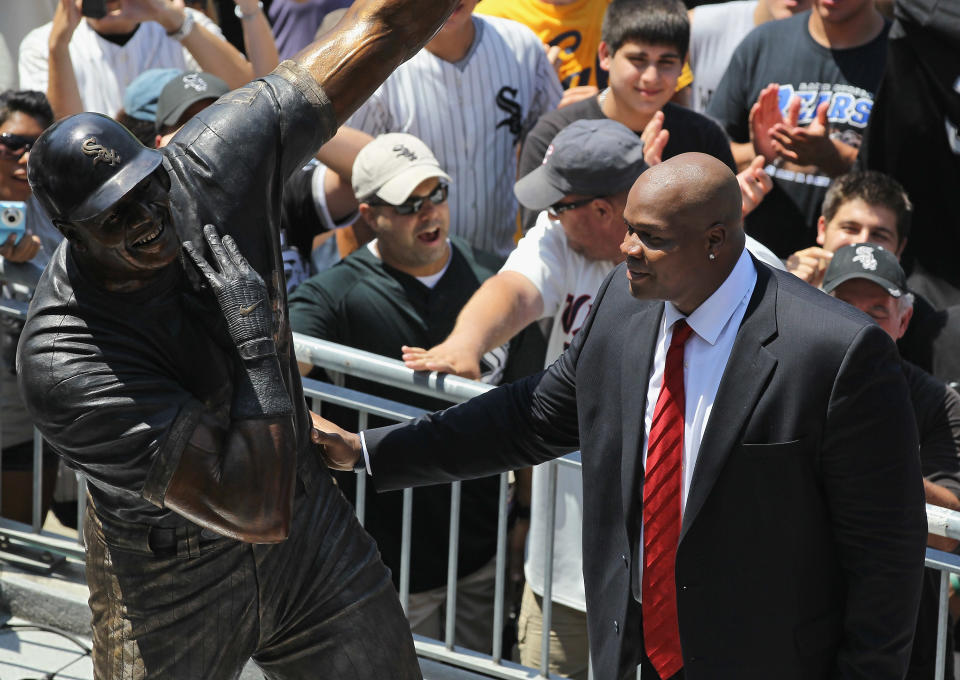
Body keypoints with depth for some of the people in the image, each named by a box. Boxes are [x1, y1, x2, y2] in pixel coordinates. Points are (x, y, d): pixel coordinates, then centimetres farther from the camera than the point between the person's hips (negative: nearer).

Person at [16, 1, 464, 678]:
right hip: (168, 590, -4)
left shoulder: (211, 167, -20)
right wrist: (255, 340, -34)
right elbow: (258, 514, -35)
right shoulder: (61, 363, -34)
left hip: (314, 535, 4)